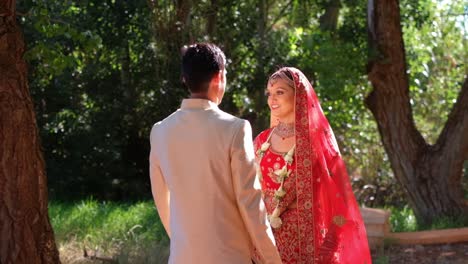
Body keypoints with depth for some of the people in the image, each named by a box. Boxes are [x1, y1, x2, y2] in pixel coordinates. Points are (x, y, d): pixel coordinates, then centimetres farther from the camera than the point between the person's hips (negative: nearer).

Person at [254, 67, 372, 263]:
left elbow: (337, 197, -5)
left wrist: (329, 246, -11)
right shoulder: (262, 142, 7)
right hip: (266, 239, 3)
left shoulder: (317, 139, -4)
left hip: (305, 238, -3)